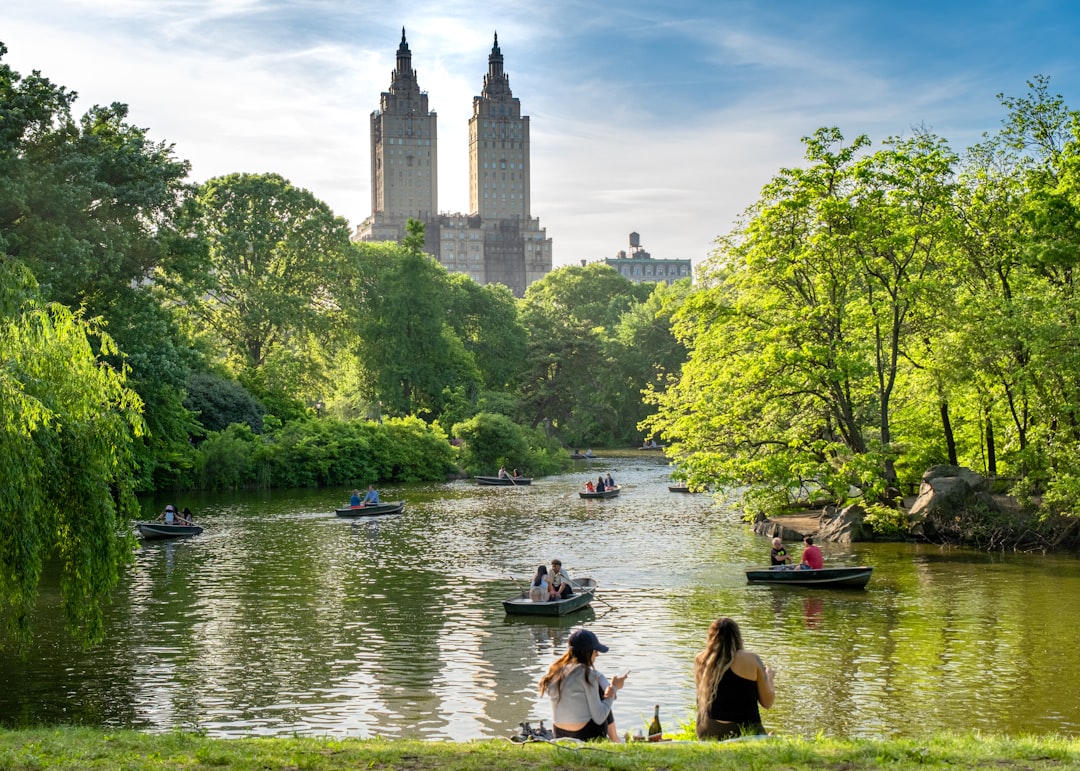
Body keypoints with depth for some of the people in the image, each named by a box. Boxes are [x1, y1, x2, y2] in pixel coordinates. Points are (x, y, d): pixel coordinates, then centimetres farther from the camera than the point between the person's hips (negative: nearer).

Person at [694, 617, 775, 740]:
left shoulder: (700, 660, 2)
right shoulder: (752, 659, -6)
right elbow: (767, 703, 1)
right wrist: (769, 677, 19)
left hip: (707, 734, 4)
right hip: (745, 732, -4)